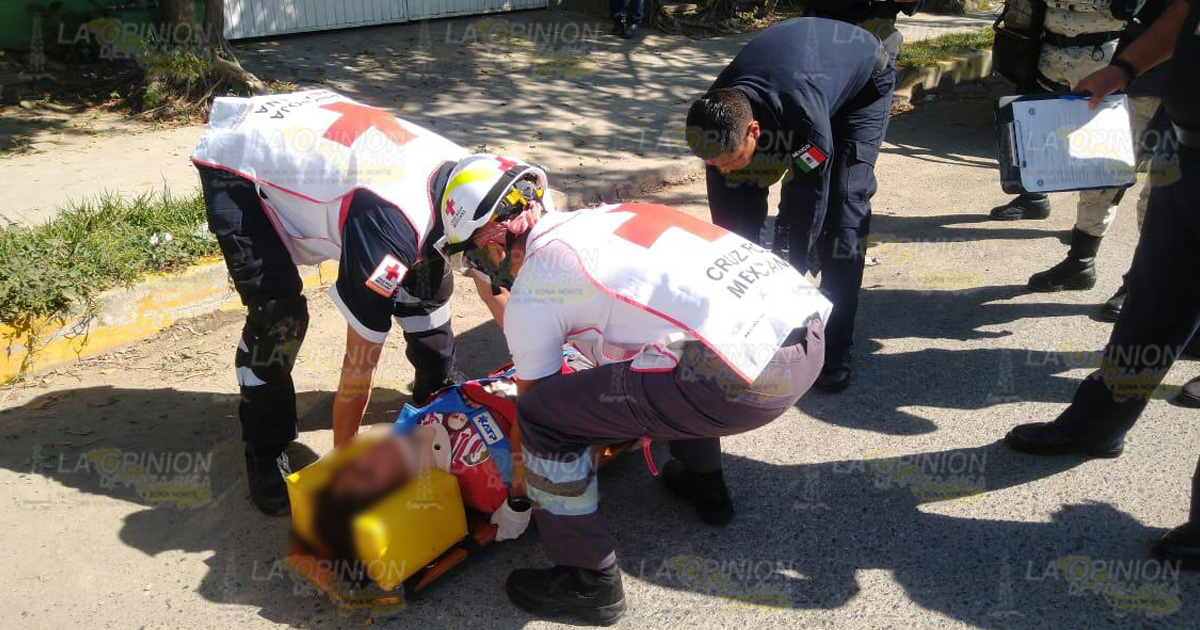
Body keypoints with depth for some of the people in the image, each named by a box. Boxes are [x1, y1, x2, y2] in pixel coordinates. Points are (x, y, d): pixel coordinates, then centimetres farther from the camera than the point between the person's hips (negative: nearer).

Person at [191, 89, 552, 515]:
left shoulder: (470, 177, -18)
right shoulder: (392, 225, -39)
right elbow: (361, 361, -29)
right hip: (238, 161, -7)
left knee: (428, 278, 0)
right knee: (278, 318, -22)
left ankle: (439, 395, 20)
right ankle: (265, 453, 1)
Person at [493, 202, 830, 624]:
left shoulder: (529, 292, 3)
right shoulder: (607, 215, 25)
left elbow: (533, 406, 16)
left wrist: (524, 475, 36)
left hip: (747, 376, -8)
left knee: (542, 415, 3)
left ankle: (589, 582, 16)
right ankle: (704, 485, 49)